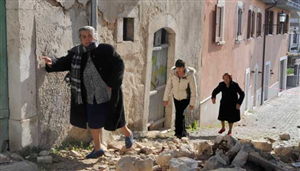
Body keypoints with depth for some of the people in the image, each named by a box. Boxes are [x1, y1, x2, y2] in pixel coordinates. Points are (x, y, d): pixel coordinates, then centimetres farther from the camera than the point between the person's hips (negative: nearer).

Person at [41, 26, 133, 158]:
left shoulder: (105, 50, -14)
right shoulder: (76, 53, -2)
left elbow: (119, 65, -13)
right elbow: (65, 63, 1)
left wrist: (112, 84, -17)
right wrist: (52, 63, -19)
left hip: (108, 94, -4)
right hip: (91, 96, 4)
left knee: (112, 118, 9)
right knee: (93, 122, 12)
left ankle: (128, 133, 41)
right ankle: (97, 149, 31)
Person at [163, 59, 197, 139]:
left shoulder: (190, 75, -21)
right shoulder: (173, 73, -12)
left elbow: (193, 90, -14)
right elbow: (169, 86, -3)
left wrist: (192, 103, -13)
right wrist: (166, 98, -2)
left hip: (185, 98, -4)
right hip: (176, 97, 4)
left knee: (179, 113, -18)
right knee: (180, 114, 12)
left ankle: (179, 132, -7)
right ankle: (183, 132, 29)